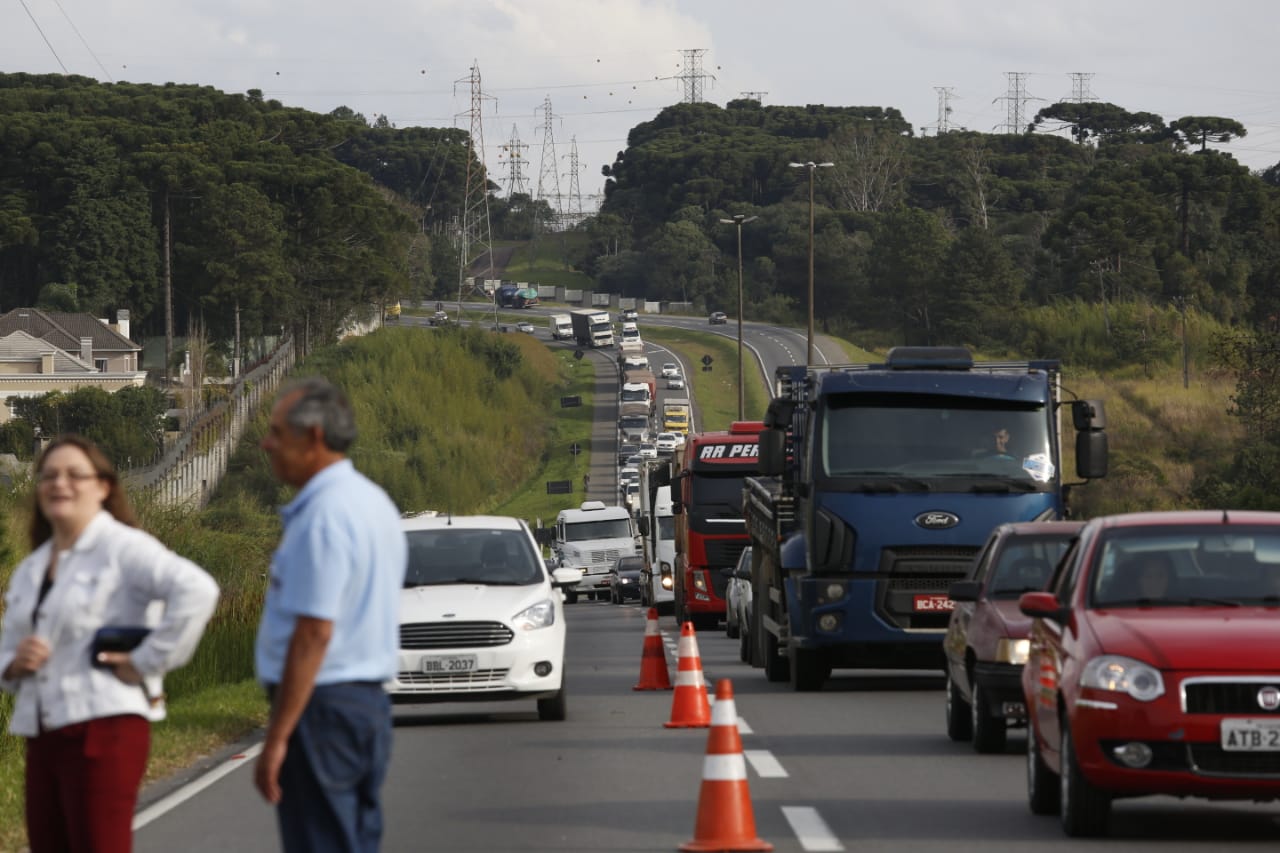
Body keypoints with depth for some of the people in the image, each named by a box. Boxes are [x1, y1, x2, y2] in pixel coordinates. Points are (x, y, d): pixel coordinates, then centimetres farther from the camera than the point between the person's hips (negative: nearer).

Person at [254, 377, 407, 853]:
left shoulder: (323, 516, -17)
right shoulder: (375, 502, 15)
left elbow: (314, 634, -22)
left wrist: (276, 738, -21)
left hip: (322, 706, -10)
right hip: (370, 702, 10)